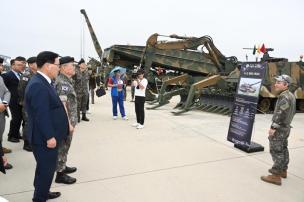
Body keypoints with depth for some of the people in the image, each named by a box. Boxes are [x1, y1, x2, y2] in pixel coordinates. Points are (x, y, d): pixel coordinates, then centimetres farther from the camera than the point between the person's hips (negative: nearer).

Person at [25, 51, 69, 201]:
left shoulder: (42, 82, 9)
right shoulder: (38, 86, -25)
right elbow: (41, 115, -27)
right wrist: (50, 137, -22)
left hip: (48, 136, 10)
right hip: (44, 138, -10)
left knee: (46, 168, 23)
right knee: (46, 169, 4)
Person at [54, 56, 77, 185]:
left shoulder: (66, 81, 11)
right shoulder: (62, 82, -20)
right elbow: (62, 105, -25)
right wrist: (69, 123, -24)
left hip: (67, 120, 10)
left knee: (64, 146, 20)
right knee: (62, 147, 0)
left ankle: (63, 167, 34)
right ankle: (60, 174, 10)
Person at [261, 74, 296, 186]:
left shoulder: (284, 97, -22)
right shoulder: (291, 96, 9)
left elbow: (281, 114, -26)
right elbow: (292, 112, 17)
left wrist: (273, 128, -22)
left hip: (279, 128, -10)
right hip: (286, 127, 10)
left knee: (276, 151, -6)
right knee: (283, 149, 18)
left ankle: (276, 176, -2)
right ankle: (283, 170, 31)